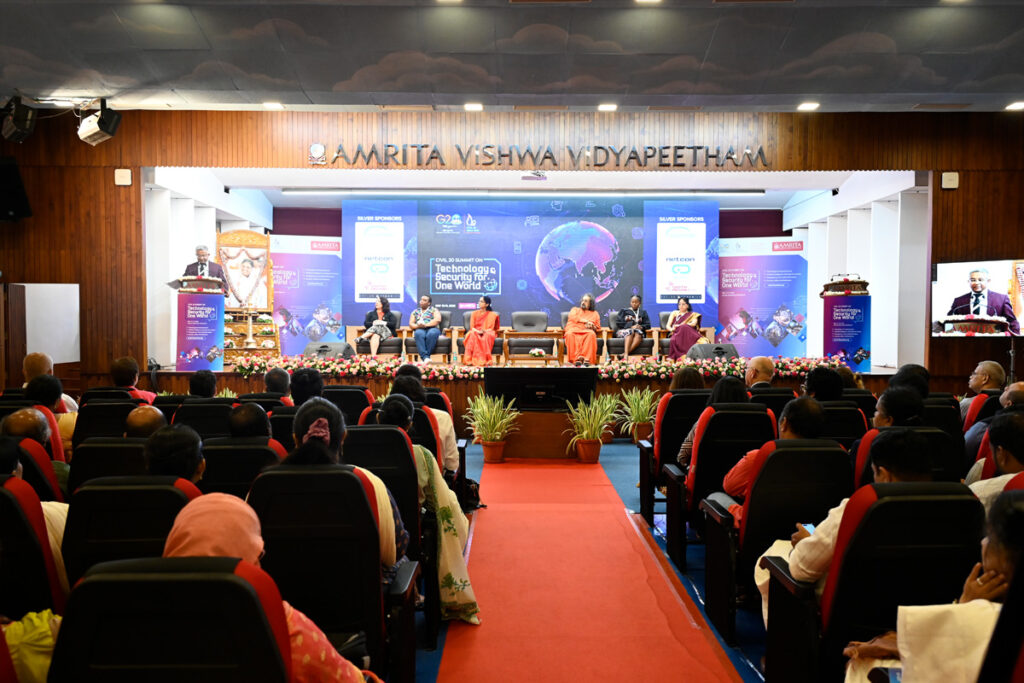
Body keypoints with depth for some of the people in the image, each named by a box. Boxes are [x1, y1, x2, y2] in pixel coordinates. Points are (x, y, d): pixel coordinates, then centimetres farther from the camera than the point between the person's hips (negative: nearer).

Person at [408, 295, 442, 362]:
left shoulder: (434, 310, 16)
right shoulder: (415, 312, 26)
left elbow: (437, 320, -3)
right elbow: (411, 324, 15)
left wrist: (425, 325, -16)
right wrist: (417, 326, -9)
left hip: (432, 329, -2)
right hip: (419, 330, 2)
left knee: (432, 333, -39)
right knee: (419, 334, -36)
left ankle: (423, 356, -39)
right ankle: (425, 357, -50)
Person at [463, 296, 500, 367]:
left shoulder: (492, 314, 5)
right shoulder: (474, 313, 11)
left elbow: (491, 328, -2)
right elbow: (472, 327, 3)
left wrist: (485, 331, -25)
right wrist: (478, 331, -20)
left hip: (487, 332, -1)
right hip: (475, 332, 2)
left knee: (487, 336, -40)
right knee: (472, 335, -37)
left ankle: (486, 360, -45)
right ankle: (470, 360, -45)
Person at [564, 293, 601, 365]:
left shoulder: (595, 313, 29)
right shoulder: (575, 309, 30)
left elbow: (598, 329, 20)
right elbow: (572, 317, 6)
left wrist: (592, 327, -4)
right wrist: (585, 321, -3)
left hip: (587, 331, 0)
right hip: (573, 329, 0)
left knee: (591, 334, -38)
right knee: (570, 334, -38)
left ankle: (587, 358, -48)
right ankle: (577, 358, -49)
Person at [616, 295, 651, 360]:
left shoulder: (643, 312, 24)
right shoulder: (624, 311, 19)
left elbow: (648, 325, 13)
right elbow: (620, 324, 5)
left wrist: (641, 327, -10)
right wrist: (631, 327, -11)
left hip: (638, 331, 1)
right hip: (625, 330, -1)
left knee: (638, 333, -37)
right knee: (630, 332, -38)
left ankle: (624, 354, -52)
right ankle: (626, 354, -56)